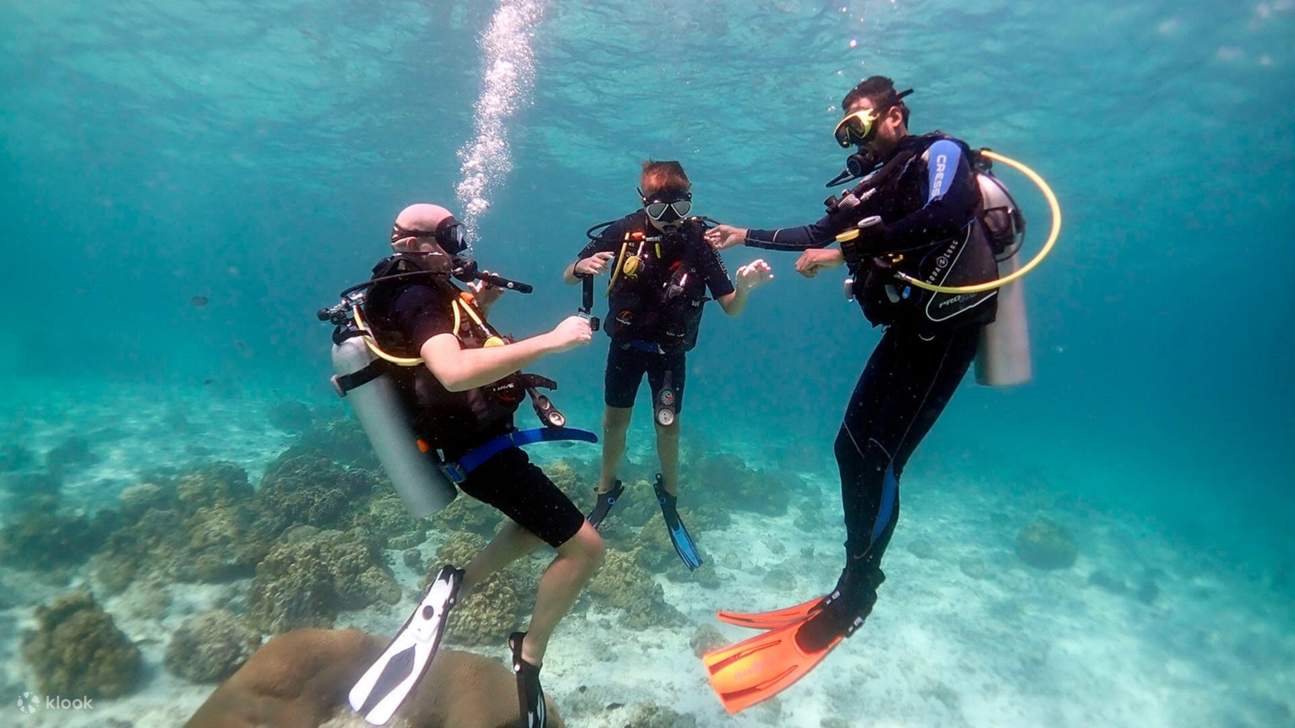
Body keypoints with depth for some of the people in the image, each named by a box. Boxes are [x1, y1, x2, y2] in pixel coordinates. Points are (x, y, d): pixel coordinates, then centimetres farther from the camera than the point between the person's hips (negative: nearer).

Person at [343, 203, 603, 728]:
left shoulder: (420, 292, 9)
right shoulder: (418, 299, -21)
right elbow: (454, 371, -41)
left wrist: (477, 303, 11)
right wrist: (550, 340, -39)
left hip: (471, 444, 11)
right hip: (483, 453, -10)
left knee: (544, 521, 30)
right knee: (585, 546, -6)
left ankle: (457, 584, 20)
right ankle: (529, 657, 12)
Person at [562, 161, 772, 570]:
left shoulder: (699, 242, -20)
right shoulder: (624, 231, -19)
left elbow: (731, 309, -16)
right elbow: (567, 278, -11)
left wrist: (745, 285, -38)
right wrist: (582, 266, -34)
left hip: (669, 351, -1)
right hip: (625, 344, 1)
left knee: (668, 427, 1)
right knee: (615, 421, 12)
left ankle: (669, 495, 28)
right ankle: (607, 489, 35)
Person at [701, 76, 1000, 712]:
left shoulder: (939, 153, -2)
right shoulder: (874, 183, 20)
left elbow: (944, 218, -23)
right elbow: (817, 236, 29)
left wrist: (848, 248, -21)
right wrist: (746, 237, 30)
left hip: (944, 322, -8)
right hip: (907, 325, 8)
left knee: (878, 455, -13)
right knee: (851, 447, 4)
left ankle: (854, 597, 1)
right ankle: (856, 581, 16)